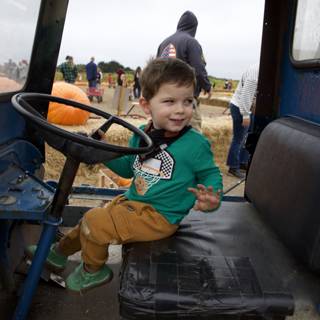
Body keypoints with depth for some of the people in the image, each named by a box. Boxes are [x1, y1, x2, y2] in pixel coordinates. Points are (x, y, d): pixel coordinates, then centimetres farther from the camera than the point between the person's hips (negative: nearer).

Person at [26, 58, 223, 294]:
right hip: (132, 201, 7)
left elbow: (211, 173, -7)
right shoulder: (142, 135, -1)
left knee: (94, 222, -11)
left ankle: (93, 271, 19)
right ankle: (60, 252, 49)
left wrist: (211, 199, -28)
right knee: (91, 219, 21)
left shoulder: (196, 144, -20)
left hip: (159, 216, -7)